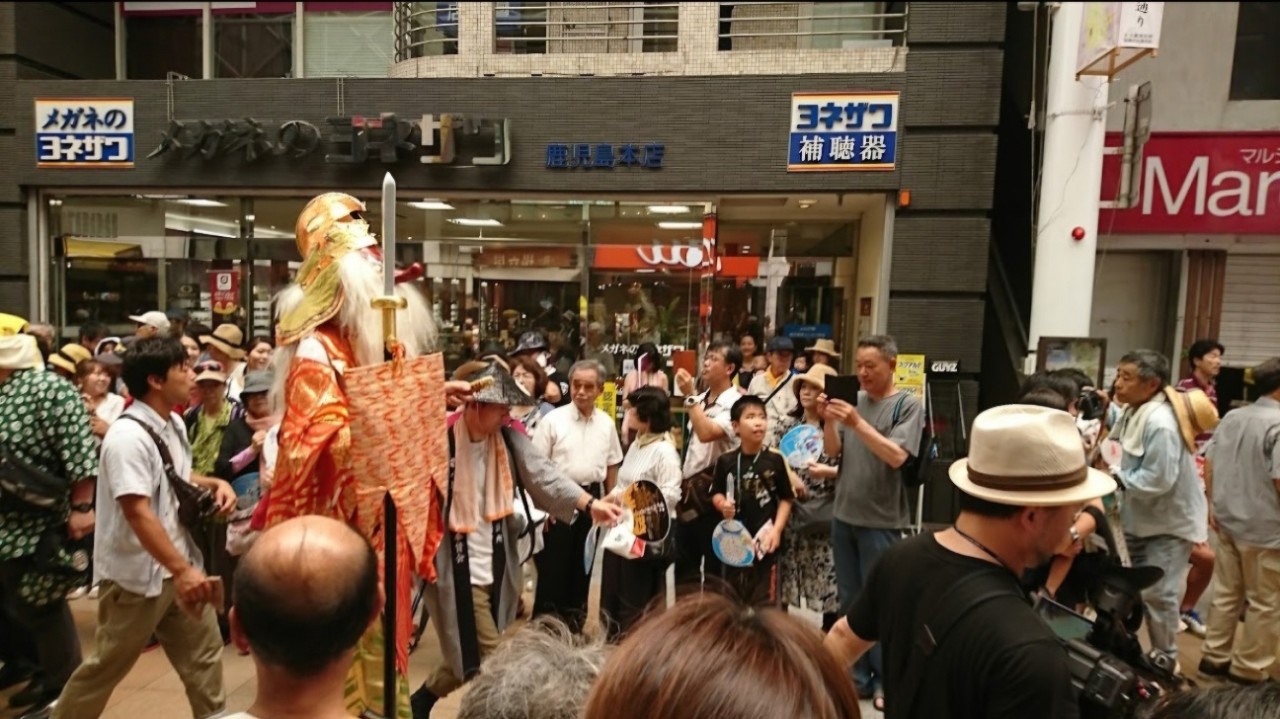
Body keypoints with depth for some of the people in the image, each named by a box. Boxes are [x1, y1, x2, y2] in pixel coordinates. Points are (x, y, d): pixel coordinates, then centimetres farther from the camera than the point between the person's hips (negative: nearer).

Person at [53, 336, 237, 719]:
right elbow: (139, 514, -28)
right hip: (136, 573, -7)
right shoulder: (128, 437, -23)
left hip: (177, 564, 8)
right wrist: (182, 571, -31)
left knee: (204, 649, 12)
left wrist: (214, 483, -1)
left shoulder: (174, 423, 4)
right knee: (109, 665, 12)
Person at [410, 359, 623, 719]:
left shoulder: (507, 435, -3)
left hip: (495, 565, 6)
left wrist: (590, 503, -23)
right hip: (456, 569, -6)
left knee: (466, 654, 21)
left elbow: (542, 473, -12)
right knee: (489, 661, 0)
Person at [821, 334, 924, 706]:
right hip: (843, 514, 5)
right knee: (849, 599, 14)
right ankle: (857, 674, 28)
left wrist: (857, 423, -27)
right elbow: (833, 451, 3)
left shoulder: (908, 405, -7)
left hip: (881, 520, -5)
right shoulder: (854, 400, 6)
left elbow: (897, 456, -19)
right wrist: (829, 420, -15)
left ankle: (886, 679, 20)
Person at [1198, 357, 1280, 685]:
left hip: (1228, 520, 7)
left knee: (1226, 592, 17)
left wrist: (1213, 506, 18)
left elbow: (1209, 465, 10)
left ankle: (1215, 656, 25)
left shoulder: (1231, 417, 5)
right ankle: (1249, 668, 18)